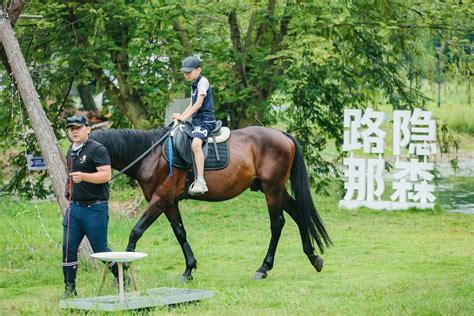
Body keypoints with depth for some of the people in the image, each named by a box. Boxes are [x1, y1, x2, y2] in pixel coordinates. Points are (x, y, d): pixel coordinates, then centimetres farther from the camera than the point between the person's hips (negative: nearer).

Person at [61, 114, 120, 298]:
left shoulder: (97, 149, -10)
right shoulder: (71, 152, 15)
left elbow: (106, 175, -21)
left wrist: (83, 176, -32)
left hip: (95, 208, -7)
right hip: (74, 207, 7)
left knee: (100, 249, 0)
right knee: (68, 248, 1)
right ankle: (69, 289, 8)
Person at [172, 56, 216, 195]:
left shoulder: (203, 81, -8)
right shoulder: (194, 85, 21)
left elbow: (199, 103, -15)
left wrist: (184, 117, -16)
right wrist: (180, 116, 6)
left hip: (205, 120, -11)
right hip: (196, 121, 11)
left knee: (195, 144, -32)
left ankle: (201, 182, -39)